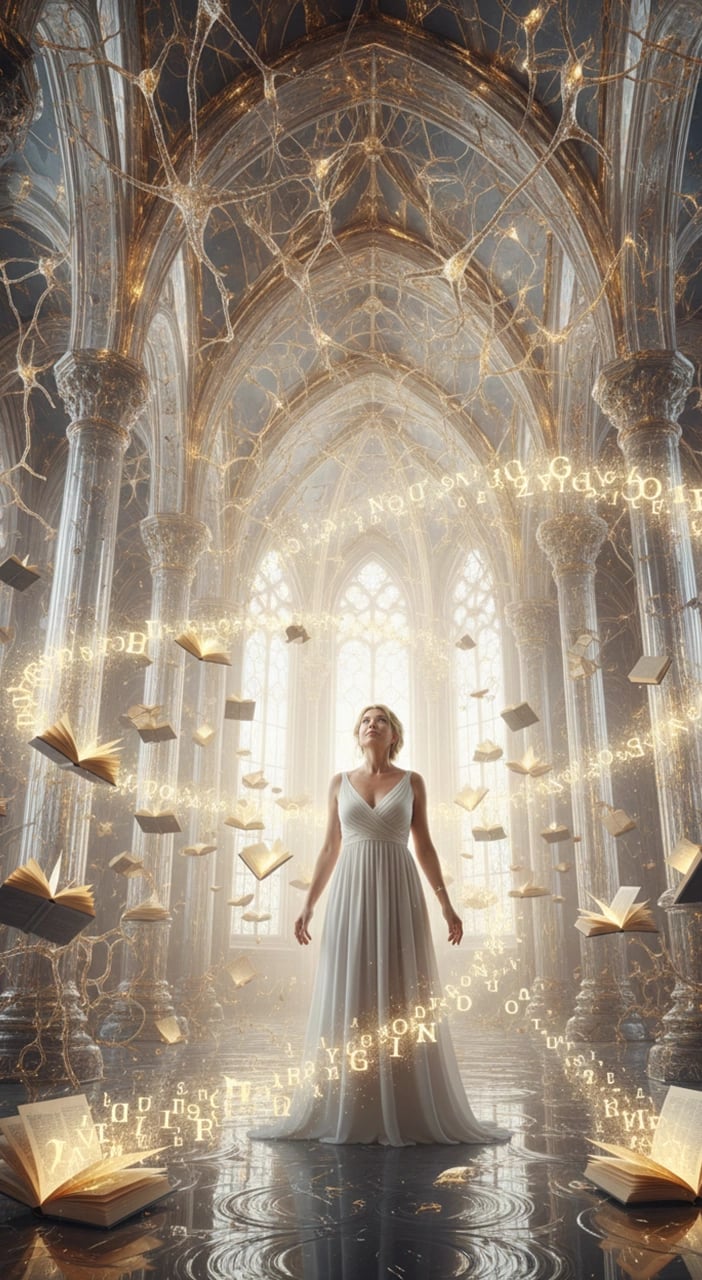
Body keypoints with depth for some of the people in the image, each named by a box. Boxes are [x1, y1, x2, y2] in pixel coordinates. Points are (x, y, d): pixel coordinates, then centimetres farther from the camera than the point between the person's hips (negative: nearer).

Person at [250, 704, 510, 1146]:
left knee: (404, 1001, 0)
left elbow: (425, 848, 7)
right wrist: (308, 906, 5)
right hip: (351, 895, 1)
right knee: (348, 998, 2)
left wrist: (447, 905, 1)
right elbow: (330, 849, 11)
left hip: (399, 894, -1)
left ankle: (408, 1113, 11)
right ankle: (347, 1114, 12)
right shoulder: (340, 783, 10)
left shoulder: (412, 782, 7)